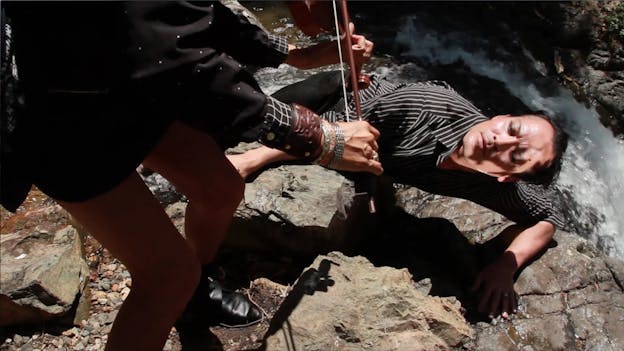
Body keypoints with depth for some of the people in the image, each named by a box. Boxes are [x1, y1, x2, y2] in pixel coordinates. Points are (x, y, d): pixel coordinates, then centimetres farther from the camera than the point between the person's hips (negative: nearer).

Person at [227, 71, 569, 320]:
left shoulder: (494, 187, -34)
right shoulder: (434, 105, -42)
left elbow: (549, 215, -14)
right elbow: (334, 127, -35)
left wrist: (506, 265, -32)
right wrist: (250, 160, -39)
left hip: (375, 162, 3)